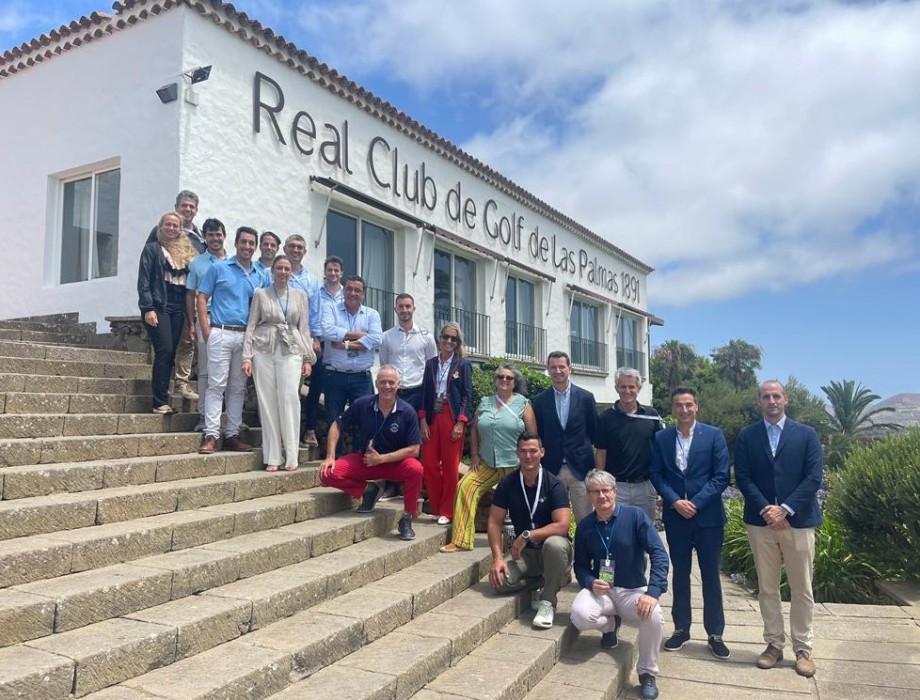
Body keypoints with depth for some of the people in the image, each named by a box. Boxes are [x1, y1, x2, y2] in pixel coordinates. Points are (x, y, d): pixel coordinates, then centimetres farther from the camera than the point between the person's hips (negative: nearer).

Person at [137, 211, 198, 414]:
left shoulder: (186, 252, 17)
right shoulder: (152, 249, 5)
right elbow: (144, 281, -2)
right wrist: (147, 308, -12)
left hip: (178, 308, 4)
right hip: (158, 307, -4)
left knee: (170, 353, 2)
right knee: (164, 351, -12)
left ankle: (161, 400, 6)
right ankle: (160, 402, -9)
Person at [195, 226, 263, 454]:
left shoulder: (258, 276, 14)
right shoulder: (218, 268, 3)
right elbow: (202, 298, 0)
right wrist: (206, 330, -9)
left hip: (246, 336, 4)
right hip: (221, 334, -4)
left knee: (238, 387, 7)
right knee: (217, 384, -7)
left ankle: (232, 434, 14)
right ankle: (211, 435, -4)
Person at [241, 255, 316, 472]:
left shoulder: (300, 296, 11)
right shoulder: (260, 294, 8)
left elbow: (304, 328, 10)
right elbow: (251, 326, 6)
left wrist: (307, 358, 3)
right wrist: (247, 357, -2)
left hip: (291, 351, 0)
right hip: (264, 350, 0)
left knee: (289, 398, -11)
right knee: (267, 402, 0)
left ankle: (291, 456, -5)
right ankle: (272, 457, 5)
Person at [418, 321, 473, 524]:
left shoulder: (463, 364, 1)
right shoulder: (430, 363, 11)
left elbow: (467, 396, -3)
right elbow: (424, 394, 9)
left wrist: (460, 423, -12)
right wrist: (423, 420, -1)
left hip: (452, 418, -3)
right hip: (432, 417, 3)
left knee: (450, 466, 2)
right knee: (429, 464, 1)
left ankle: (447, 511, 12)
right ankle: (435, 507, 17)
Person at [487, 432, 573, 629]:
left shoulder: (553, 485, -13)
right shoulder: (507, 484, -4)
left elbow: (562, 526, -22)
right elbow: (495, 522, -3)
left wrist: (527, 535, -25)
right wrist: (497, 557, -15)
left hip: (551, 548, -3)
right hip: (523, 552, 4)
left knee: (555, 544, -39)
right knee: (500, 580, -24)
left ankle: (548, 601, -16)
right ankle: (555, 578, 2)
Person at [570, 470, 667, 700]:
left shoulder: (635, 516, -11)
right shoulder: (584, 526, -1)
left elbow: (658, 553, -17)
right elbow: (580, 566, 5)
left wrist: (653, 592, -30)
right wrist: (591, 583, -18)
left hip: (633, 590, -2)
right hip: (600, 590, 2)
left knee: (654, 617, -34)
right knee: (580, 615, -31)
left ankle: (647, 673, -5)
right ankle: (610, 624, 8)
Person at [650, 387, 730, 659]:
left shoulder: (713, 435, -3)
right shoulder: (661, 438, 3)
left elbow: (721, 476, -7)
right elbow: (656, 475, 2)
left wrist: (695, 503, -13)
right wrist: (675, 501, -12)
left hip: (708, 516, -2)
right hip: (675, 516, 2)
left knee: (711, 576, 7)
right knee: (680, 574, 12)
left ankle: (715, 634, 19)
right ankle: (681, 628, 24)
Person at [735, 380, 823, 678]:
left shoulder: (806, 434, 4)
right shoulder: (746, 436, 6)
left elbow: (814, 477, -5)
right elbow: (742, 477, 0)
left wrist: (785, 509, -13)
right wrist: (766, 509, -13)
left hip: (798, 520, -1)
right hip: (760, 521, 1)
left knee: (801, 589, 5)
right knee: (767, 588, 8)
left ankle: (802, 648, 17)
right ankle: (774, 644, 19)